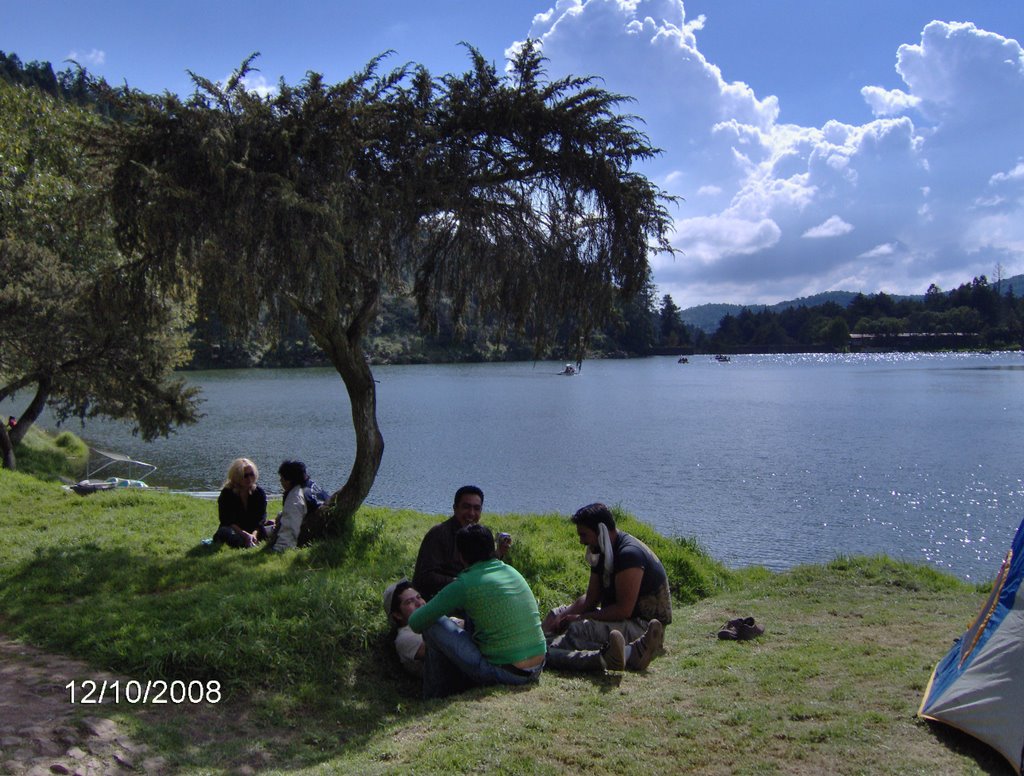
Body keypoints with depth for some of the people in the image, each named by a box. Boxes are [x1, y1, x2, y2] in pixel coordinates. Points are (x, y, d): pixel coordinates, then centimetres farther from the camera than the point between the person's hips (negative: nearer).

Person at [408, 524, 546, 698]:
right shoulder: (512, 571, 8)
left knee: (433, 624, 0)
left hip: (505, 674, -7)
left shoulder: (465, 584, -12)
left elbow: (416, 623, -8)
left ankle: (436, 697, 16)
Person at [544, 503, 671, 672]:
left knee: (577, 630, -28)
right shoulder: (602, 553, 8)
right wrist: (561, 618, -5)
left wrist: (581, 618, -18)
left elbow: (624, 610, -26)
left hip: (644, 625, -11)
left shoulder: (629, 553, -21)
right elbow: (590, 599, 10)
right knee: (559, 613, 13)